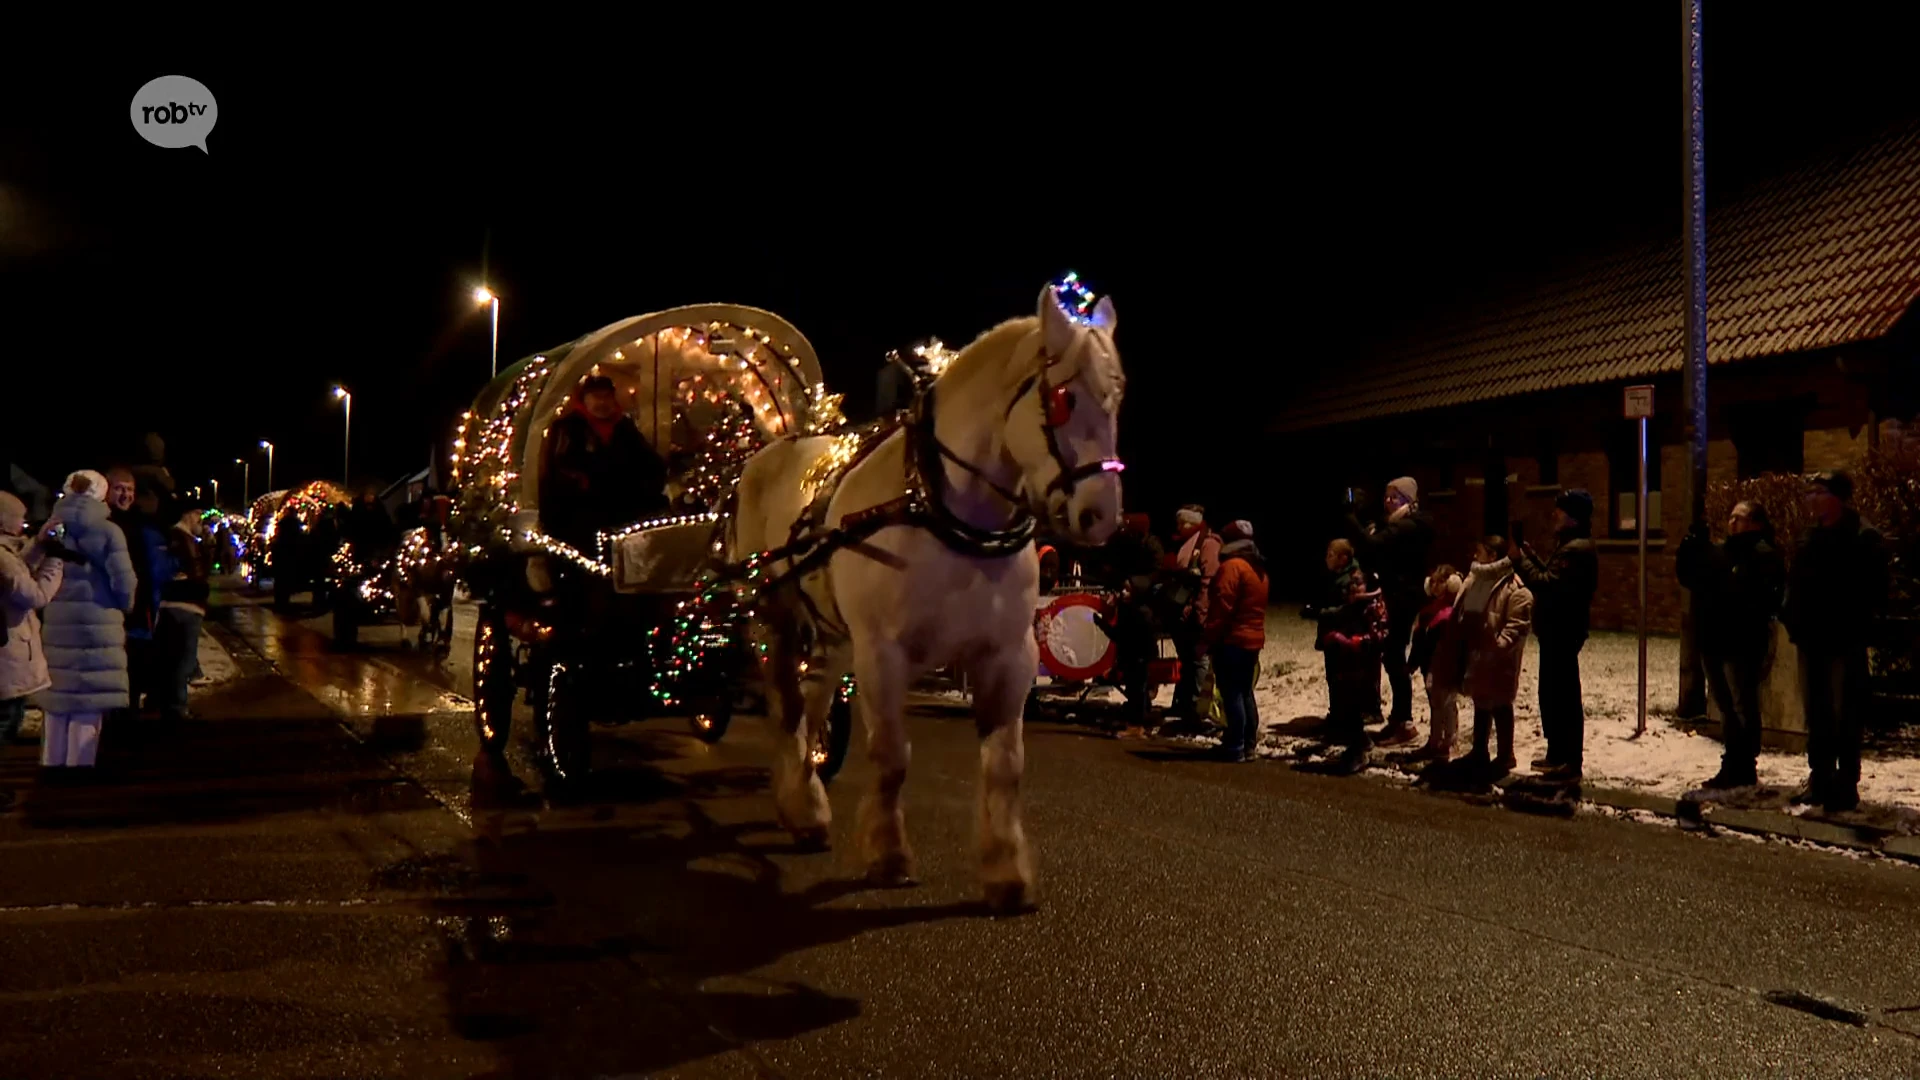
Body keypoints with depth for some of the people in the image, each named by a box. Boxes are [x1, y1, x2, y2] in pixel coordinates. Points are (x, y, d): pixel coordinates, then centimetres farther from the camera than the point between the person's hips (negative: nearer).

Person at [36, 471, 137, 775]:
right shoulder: (108, 531, -8)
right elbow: (123, 581, -11)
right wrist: (123, 607, 8)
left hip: (55, 623, 5)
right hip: (96, 623, -5)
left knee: (58, 695, 15)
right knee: (87, 700, 1)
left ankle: (52, 764, 22)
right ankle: (77, 765, 3)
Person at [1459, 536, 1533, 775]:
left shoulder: (1514, 588, -17)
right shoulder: (1476, 579, 10)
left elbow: (1519, 623, -22)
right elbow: (1462, 613, 20)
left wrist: (1500, 644, -27)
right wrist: (1461, 642, 14)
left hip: (1498, 658, -9)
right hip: (1476, 654, 9)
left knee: (1500, 705, 0)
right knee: (1480, 703, 18)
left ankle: (1505, 756, 11)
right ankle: (1479, 752, 29)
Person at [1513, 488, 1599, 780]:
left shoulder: (1575, 549, -19)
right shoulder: (1574, 546, 17)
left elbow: (1546, 584, -26)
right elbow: (1552, 576, 18)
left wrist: (1520, 560, -17)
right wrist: (1530, 555, 13)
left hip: (1562, 631, -11)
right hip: (1560, 628, 11)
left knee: (1561, 693, -7)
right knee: (1554, 691, 17)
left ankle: (1570, 760, -3)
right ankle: (1558, 754, 27)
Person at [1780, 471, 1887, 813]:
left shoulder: (1864, 539, -8)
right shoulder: (1811, 538, 14)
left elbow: (1873, 591, -12)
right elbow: (1796, 583, 19)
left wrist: (1852, 627, -16)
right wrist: (1791, 618, 5)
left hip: (1844, 643, -7)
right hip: (1812, 641, 7)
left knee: (1845, 715, -2)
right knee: (1816, 713, 13)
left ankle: (1846, 784, 5)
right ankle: (1819, 779, 23)